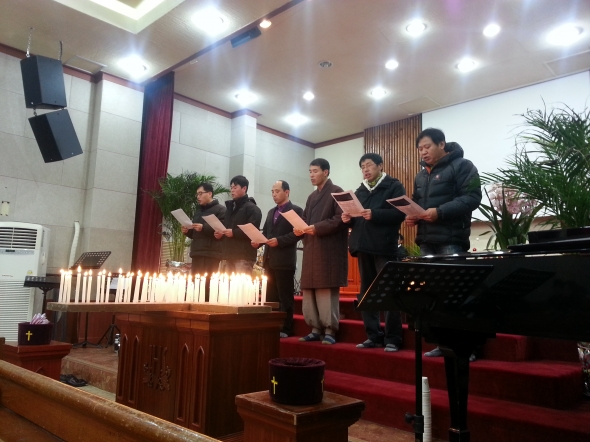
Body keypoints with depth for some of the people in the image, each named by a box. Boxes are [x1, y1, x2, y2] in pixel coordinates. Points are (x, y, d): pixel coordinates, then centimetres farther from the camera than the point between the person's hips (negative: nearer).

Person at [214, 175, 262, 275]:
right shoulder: (230, 207, 23)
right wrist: (220, 234, 11)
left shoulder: (252, 208, -2)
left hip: (244, 256, -7)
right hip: (229, 256, 8)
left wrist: (234, 233, -18)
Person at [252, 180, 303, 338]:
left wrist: (279, 240, -20)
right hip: (269, 260, 7)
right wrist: (258, 241, 1)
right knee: (270, 296, 10)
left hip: (285, 261, -7)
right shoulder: (271, 212, 20)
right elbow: (265, 233, 20)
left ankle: (285, 329, 5)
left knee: (285, 297, -2)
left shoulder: (296, 210, -3)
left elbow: (297, 233, -13)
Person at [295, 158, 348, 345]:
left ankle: (330, 330, 0)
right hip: (311, 250, 8)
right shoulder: (312, 197, 22)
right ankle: (316, 329, 14)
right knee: (309, 290, 6)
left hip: (329, 250, -8)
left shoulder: (336, 192, -2)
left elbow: (340, 219, -12)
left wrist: (317, 228, -18)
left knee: (327, 290, -7)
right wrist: (300, 229, 2)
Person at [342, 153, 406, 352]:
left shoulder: (394, 186, 2)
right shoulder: (360, 191, 20)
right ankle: (373, 336, 16)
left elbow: (400, 213, -11)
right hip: (364, 246, 7)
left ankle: (392, 339, 3)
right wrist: (349, 219, 1)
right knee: (367, 293, 8)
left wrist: (375, 214, -21)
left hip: (384, 246, -6)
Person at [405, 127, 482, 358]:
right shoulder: (421, 175, 20)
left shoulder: (462, 166, -2)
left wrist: (440, 212, -22)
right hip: (426, 242, 7)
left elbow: (472, 197, -13)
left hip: (451, 241, -7)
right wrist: (411, 216, 4)